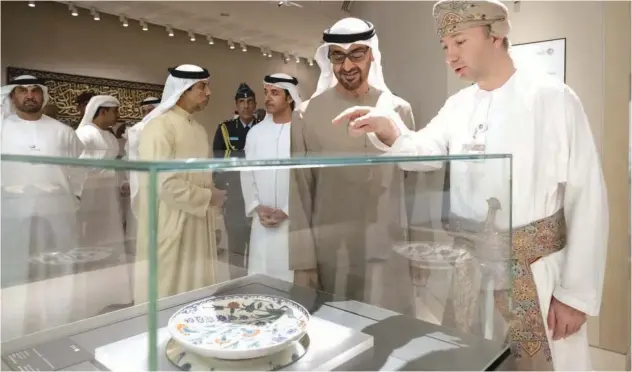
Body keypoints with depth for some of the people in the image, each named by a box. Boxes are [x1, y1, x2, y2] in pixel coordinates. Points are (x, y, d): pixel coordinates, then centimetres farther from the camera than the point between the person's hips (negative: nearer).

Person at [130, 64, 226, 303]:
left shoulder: (199, 130, 12)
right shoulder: (159, 126, -14)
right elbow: (163, 182, -22)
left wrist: (211, 205, 6)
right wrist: (208, 198, -14)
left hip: (198, 225, 8)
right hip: (170, 228, -8)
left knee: (195, 295, 16)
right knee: (166, 293, 5)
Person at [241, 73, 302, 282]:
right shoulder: (255, 132, 8)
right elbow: (247, 175, 10)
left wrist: (286, 212, -11)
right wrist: (257, 207, -2)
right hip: (262, 221, 4)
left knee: (291, 276, 1)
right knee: (259, 276, 10)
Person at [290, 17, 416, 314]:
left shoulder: (399, 111, 1)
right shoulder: (307, 116, -3)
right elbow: (299, 192, -2)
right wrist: (302, 261, -4)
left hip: (388, 254, 1)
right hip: (329, 255, -1)